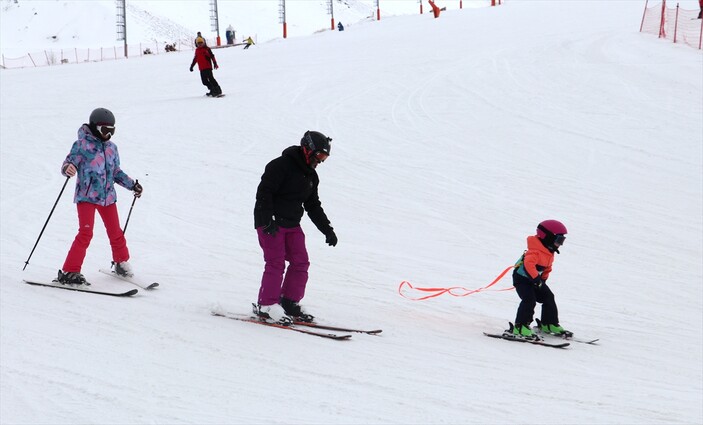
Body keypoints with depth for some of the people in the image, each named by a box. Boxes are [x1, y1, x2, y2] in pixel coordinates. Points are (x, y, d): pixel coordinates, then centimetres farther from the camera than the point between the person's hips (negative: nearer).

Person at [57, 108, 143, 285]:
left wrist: (132, 185, 17)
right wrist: (68, 168, -34)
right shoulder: (82, 145, -6)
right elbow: (69, 163, -11)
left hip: (107, 196, 6)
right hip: (86, 196, -6)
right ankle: (69, 272, -12)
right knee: (86, 233, -15)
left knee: (116, 232, 10)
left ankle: (122, 263, 34)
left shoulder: (111, 147, 12)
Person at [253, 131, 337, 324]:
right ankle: (266, 306, -7)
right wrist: (268, 220, -27)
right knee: (276, 262, -12)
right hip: (270, 223, -8)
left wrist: (328, 230, 16)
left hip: (292, 225, 8)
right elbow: (263, 192, -18)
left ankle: (289, 303, 11)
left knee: (301, 262, 3)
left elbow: (313, 206, 21)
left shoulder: (311, 176, 13)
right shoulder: (281, 165, -13)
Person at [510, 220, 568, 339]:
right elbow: (528, 264, -42)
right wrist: (537, 279, -39)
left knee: (548, 297, 7)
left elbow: (547, 268, 20)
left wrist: (543, 279, 9)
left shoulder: (549, 253, 5)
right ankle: (520, 327, -22)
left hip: (535, 279, 10)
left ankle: (549, 324, 21)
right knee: (529, 299, -25)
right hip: (522, 278, -10)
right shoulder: (535, 251, -28)